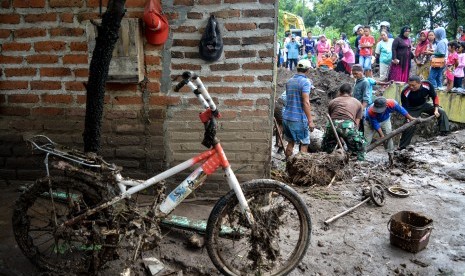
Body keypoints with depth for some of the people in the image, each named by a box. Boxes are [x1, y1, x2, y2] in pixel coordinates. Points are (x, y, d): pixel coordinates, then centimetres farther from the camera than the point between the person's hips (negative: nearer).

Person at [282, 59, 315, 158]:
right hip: (299, 118, -7)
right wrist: (310, 121, -18)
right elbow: (305, 102, -19)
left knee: (290, 142, 16)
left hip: (287, 116, 7)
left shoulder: (289, 81, 11)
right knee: (304, 144, 3)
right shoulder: (305, 82, -12)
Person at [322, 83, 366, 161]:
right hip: (349, 125, -1)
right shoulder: (358, 103, 27)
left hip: (333, 124, 2)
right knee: (360, 149, 17)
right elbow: (357, 123, 21)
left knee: (325, 151, 21)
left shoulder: (332, 101, 29)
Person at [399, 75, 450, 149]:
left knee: (441, 113, -12)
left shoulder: (427, 85, -28)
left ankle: (445, 131, -2)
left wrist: (436, 110, -17)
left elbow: (435, 97, -11)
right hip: (413, 109, -3)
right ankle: (402, 147, -5)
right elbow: (405, 108, -22)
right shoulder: (405, 92, -35)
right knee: (409, 126, -14)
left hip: (424, 105, 4)